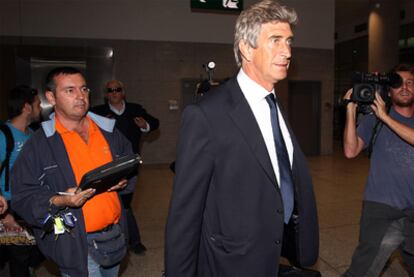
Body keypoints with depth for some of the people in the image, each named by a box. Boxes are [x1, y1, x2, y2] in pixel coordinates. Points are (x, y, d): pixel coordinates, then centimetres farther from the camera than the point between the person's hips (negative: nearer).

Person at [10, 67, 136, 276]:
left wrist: (123, 180, -6)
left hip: (115, 233, 5)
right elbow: (23, 197, -8)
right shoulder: (38, 144, -9)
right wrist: (59, 201, -25)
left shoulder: (108, 131, 3)